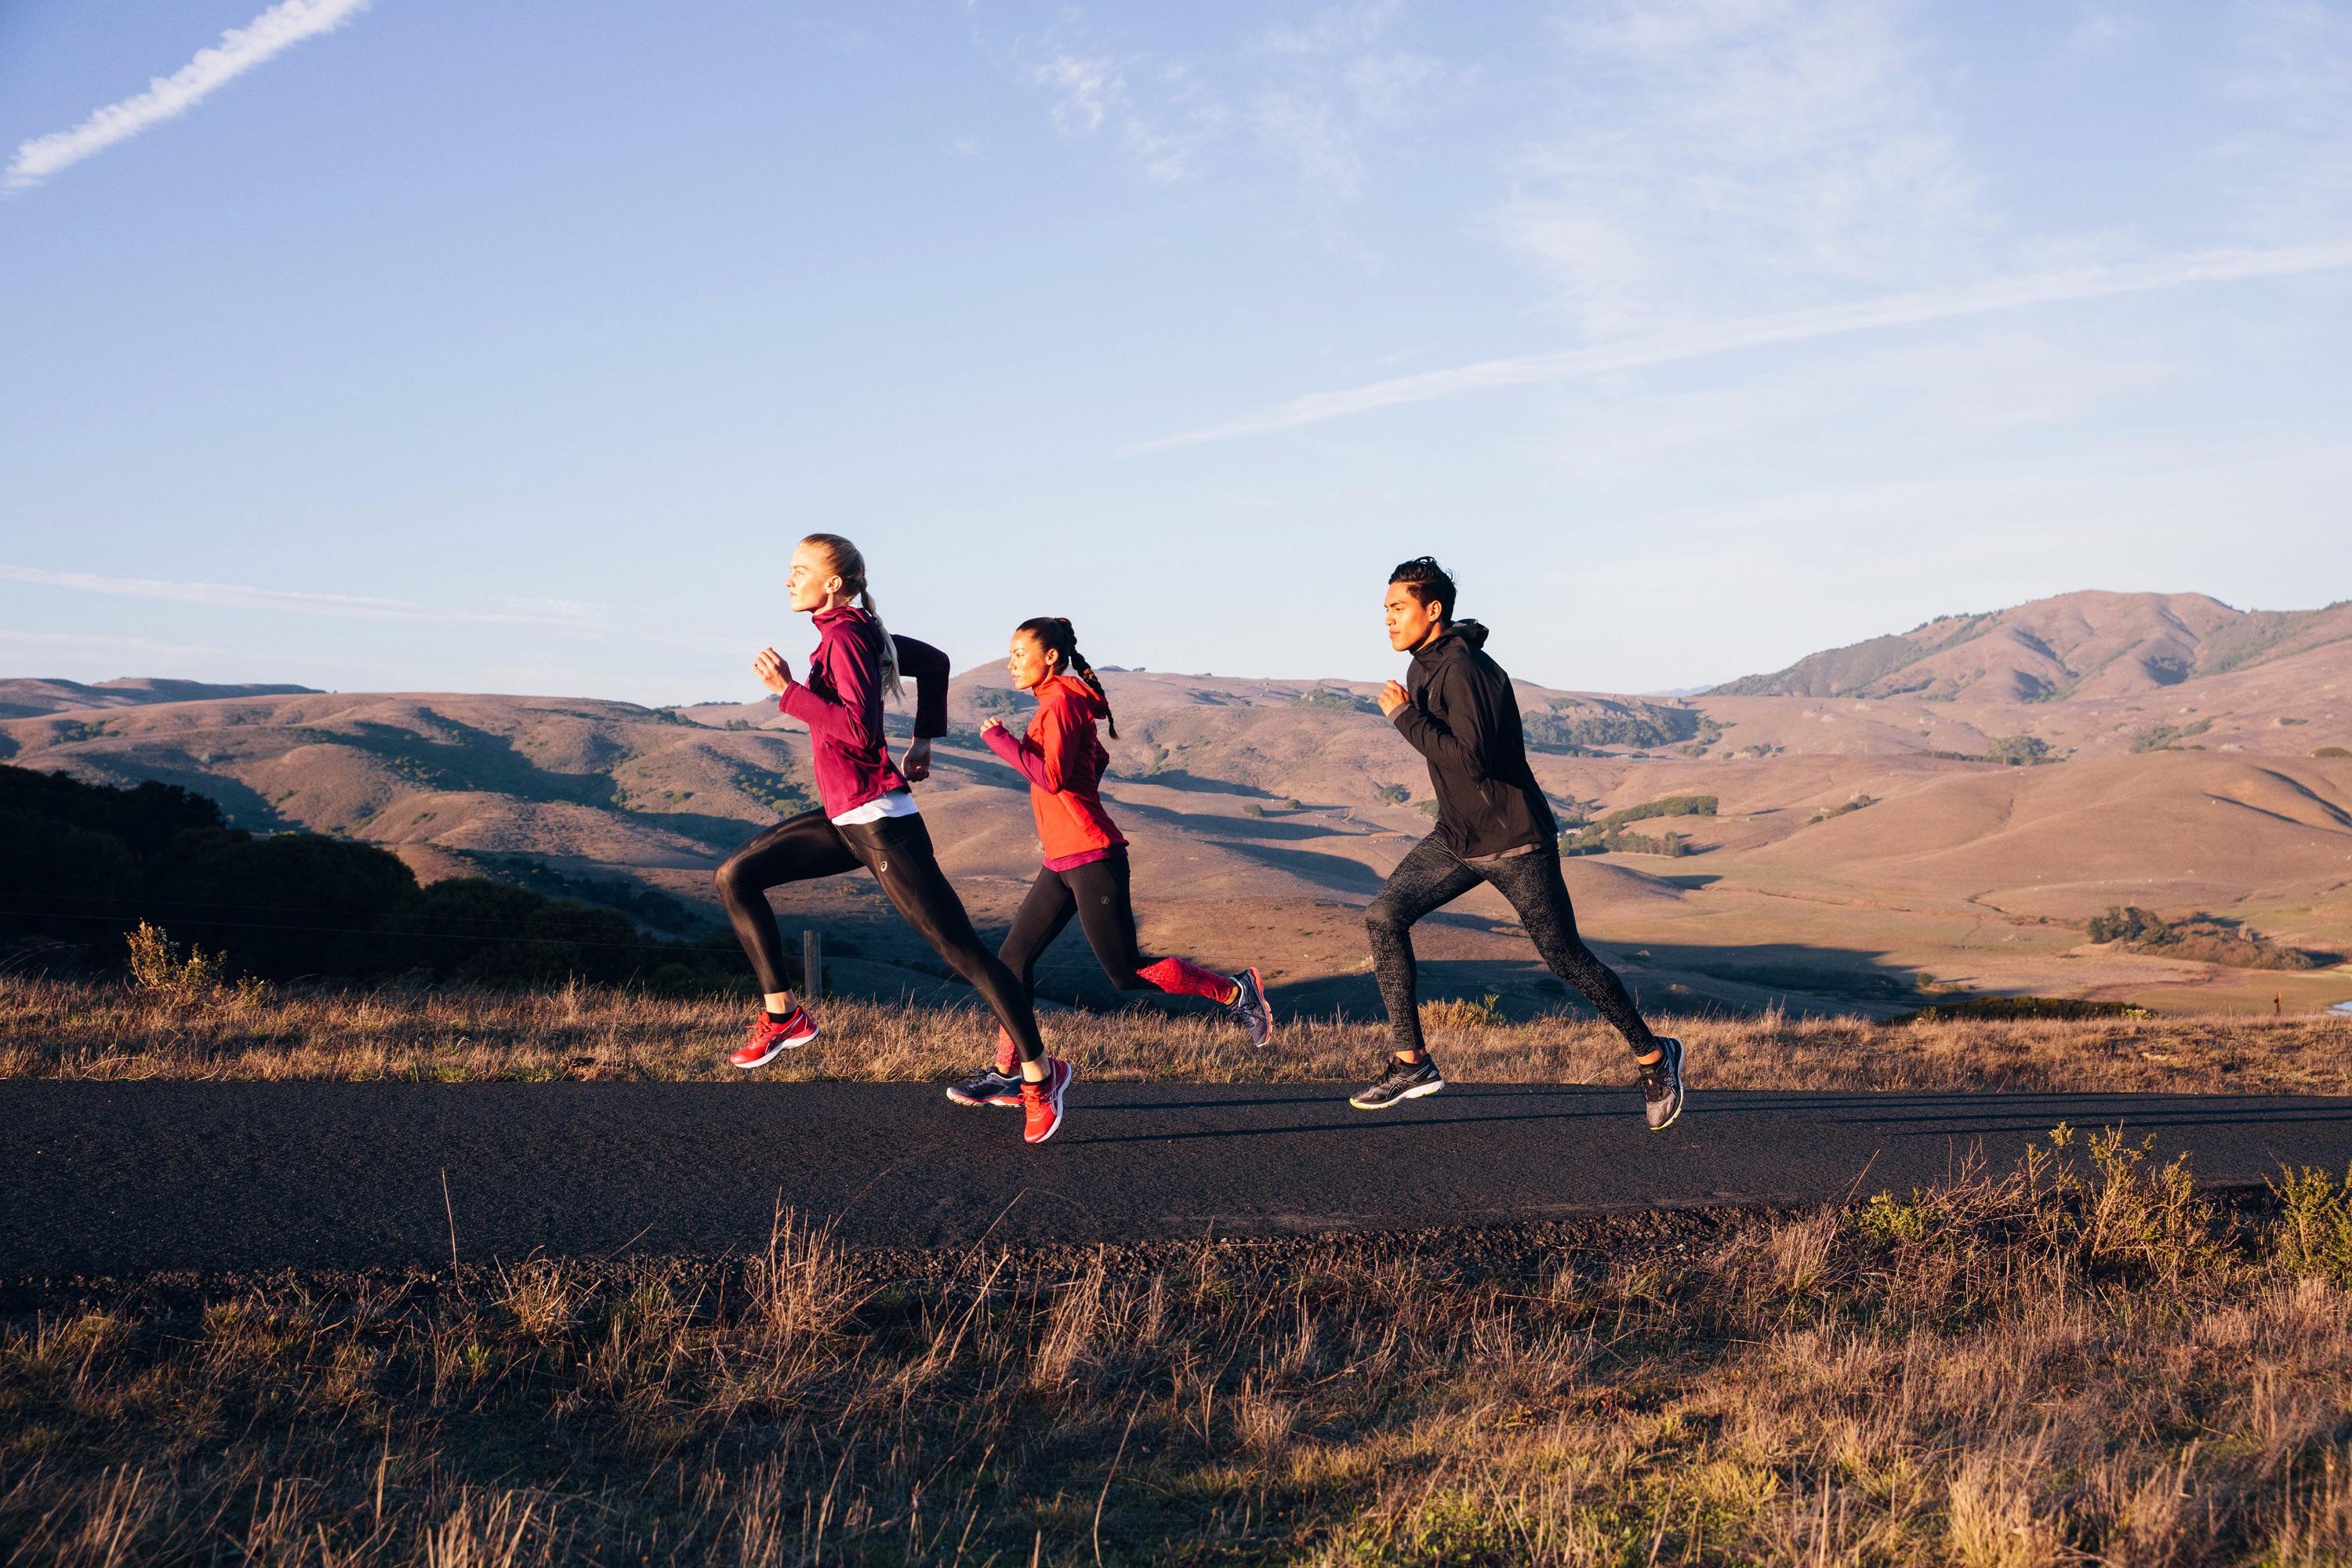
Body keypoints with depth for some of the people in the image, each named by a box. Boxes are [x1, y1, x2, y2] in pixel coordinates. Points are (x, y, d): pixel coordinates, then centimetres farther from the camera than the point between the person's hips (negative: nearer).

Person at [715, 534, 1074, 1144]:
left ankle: (1040, 1073, 3)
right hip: (842, 816, 10)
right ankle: (783, 1014, 11)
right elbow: (934, 661, 24)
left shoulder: (846, 637, -16)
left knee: (960, 949, -4)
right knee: (736, 876, 7)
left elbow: (859, 732, -26)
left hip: (878, 819, -10)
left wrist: (788, 691, -21)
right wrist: (924, 739, 27)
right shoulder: (855, 631, 11)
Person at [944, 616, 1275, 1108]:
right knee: (1014, 957, 6)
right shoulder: (1067, 703, 15)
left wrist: (1001, 740, -17)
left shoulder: (1061, 702, -13)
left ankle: (1236, 992, 9)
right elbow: (1098, 759, 29)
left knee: (1127, 972, -4)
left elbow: (1053, 776, -24)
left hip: (1091, 859, -10)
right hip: (1062, 862, 10)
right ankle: (1006, 1074, 10)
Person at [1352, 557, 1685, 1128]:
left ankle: (1653, 1055, 21)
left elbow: (1472, 758, -34)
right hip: (1455, 838, 9)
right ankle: (1412, 1061, -3)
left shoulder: (1463, 670, -23)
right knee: (1384, 916, -8)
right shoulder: (1427, 665, 7)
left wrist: (1405, 716, -29)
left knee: (1564, 956, 1)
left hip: (1515, 843, -8)